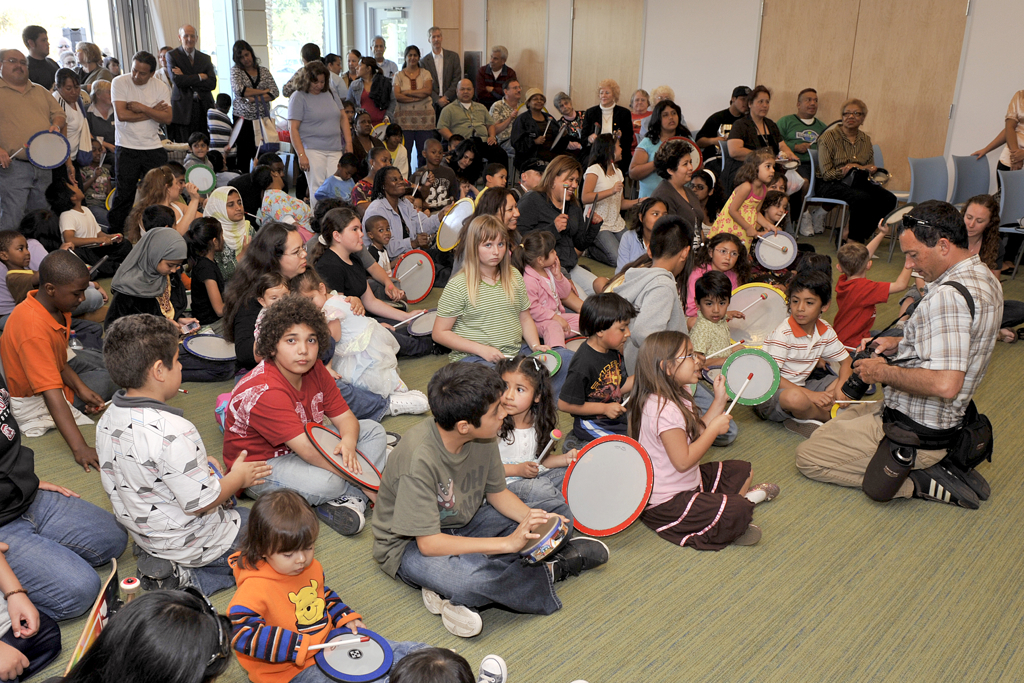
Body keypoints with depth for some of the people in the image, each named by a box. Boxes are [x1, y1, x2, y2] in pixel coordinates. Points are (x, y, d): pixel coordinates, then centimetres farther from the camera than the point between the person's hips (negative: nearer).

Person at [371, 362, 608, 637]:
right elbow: (428, 543, -30)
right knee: (472, 577, -40)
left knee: (560, 510, 1)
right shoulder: (420, 457, -33)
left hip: (463, 525, 7)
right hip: (411, 546, -7)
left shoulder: (482, 439, -13)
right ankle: (550, 570, -8)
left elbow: (498, 492, 3)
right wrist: (508, 542, -32)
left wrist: (533, 519, -17)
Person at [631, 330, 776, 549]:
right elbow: (683, 461, -28)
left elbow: (695, 434, 9)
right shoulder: (664, 410, -28)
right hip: (666, 503, -11)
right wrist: (715, 428, -20)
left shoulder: (677, 397, 5)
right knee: (739, 511, -23)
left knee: (741, 470, 15)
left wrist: (719, 401, 6)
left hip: (688, 482, 11)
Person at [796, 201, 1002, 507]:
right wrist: (900, 344, 8)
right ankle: (933, 465, 12)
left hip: (917, 433, -10)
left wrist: (883, 372, -22)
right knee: (828, 427, 25)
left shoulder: (949, 296, -29)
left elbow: (945, 385, -37)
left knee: (807, 457, -2)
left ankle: (920, 482, -4)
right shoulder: (983, 277, 5)